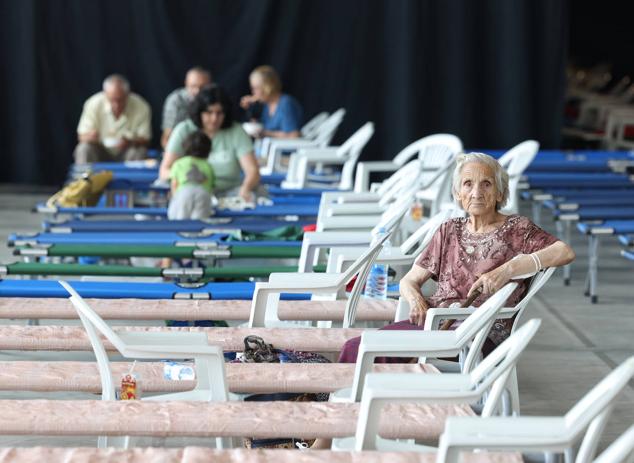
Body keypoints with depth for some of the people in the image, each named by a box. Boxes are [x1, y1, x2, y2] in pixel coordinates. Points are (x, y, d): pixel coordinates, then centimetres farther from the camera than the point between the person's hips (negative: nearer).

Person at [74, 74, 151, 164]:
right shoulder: (94, 104, -16)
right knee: (84, 149, -28)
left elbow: (145, 140, -10)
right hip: (101, 152, 1)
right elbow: (81, 136, -10)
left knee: (139, 152, -31)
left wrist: (130, 142, -32)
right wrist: (89, 137, -35)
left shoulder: (141, 107, -17)